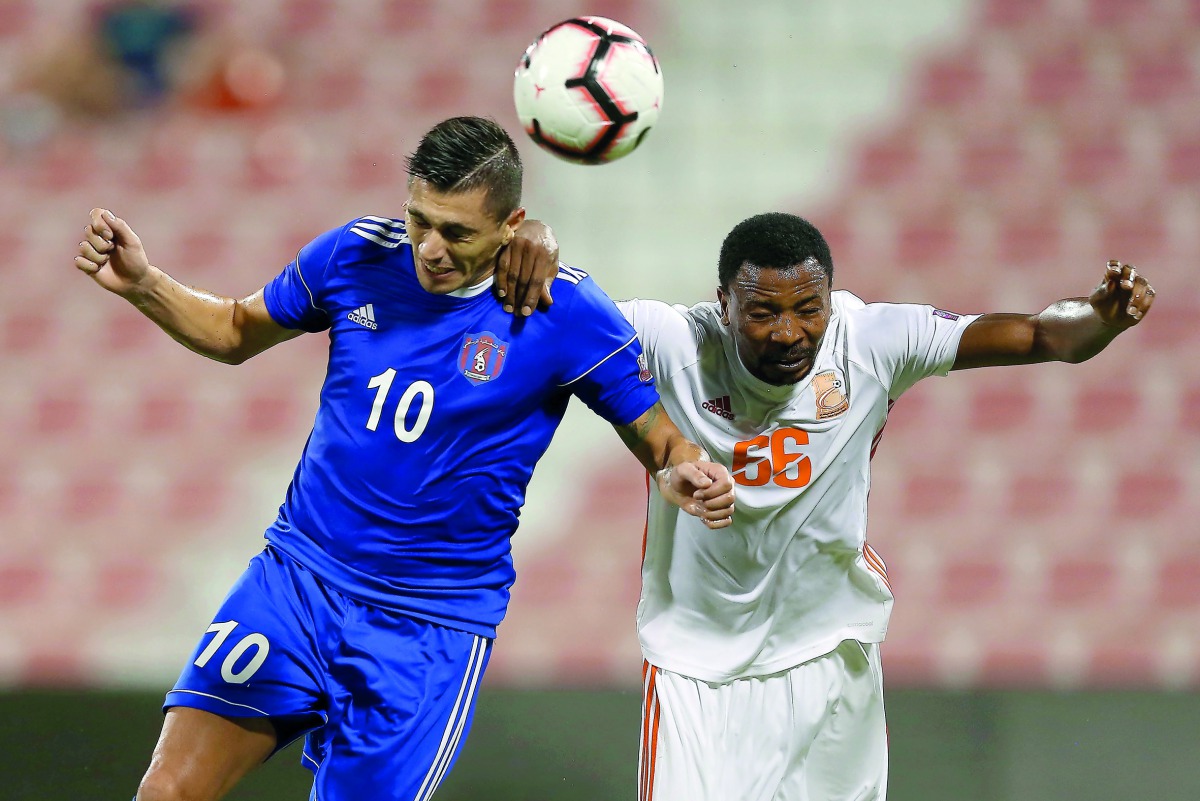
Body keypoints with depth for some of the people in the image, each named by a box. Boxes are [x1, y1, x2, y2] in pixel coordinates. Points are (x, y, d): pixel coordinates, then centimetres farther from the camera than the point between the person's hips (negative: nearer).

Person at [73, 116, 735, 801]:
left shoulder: (567, 313, -12)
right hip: (297, 575, 3)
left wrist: (684, 474, -27)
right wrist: (142, 283, -2)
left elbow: (657, 436, -3)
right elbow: (238, 332, 15)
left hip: (433, 627, -2)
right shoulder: (356, 255, -2)